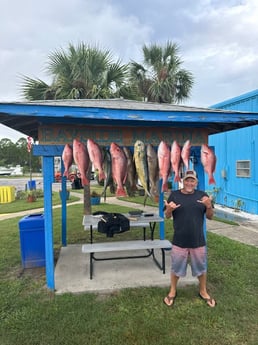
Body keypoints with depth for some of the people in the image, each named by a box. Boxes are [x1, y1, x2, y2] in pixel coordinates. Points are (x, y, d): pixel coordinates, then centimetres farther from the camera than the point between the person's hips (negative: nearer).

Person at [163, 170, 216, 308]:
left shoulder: (202, 195, -1)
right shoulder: (174, 194, -5)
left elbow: (209, 216, 2)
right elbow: (167, 216, -1)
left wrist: (209, 206, -19)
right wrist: (169, 209, -23)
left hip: (198, 241, 2)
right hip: (179, 241, -1)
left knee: (201, 267, 18)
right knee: (176, 268, 13)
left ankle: (203, 291, 41)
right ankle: (172, 291, 36)